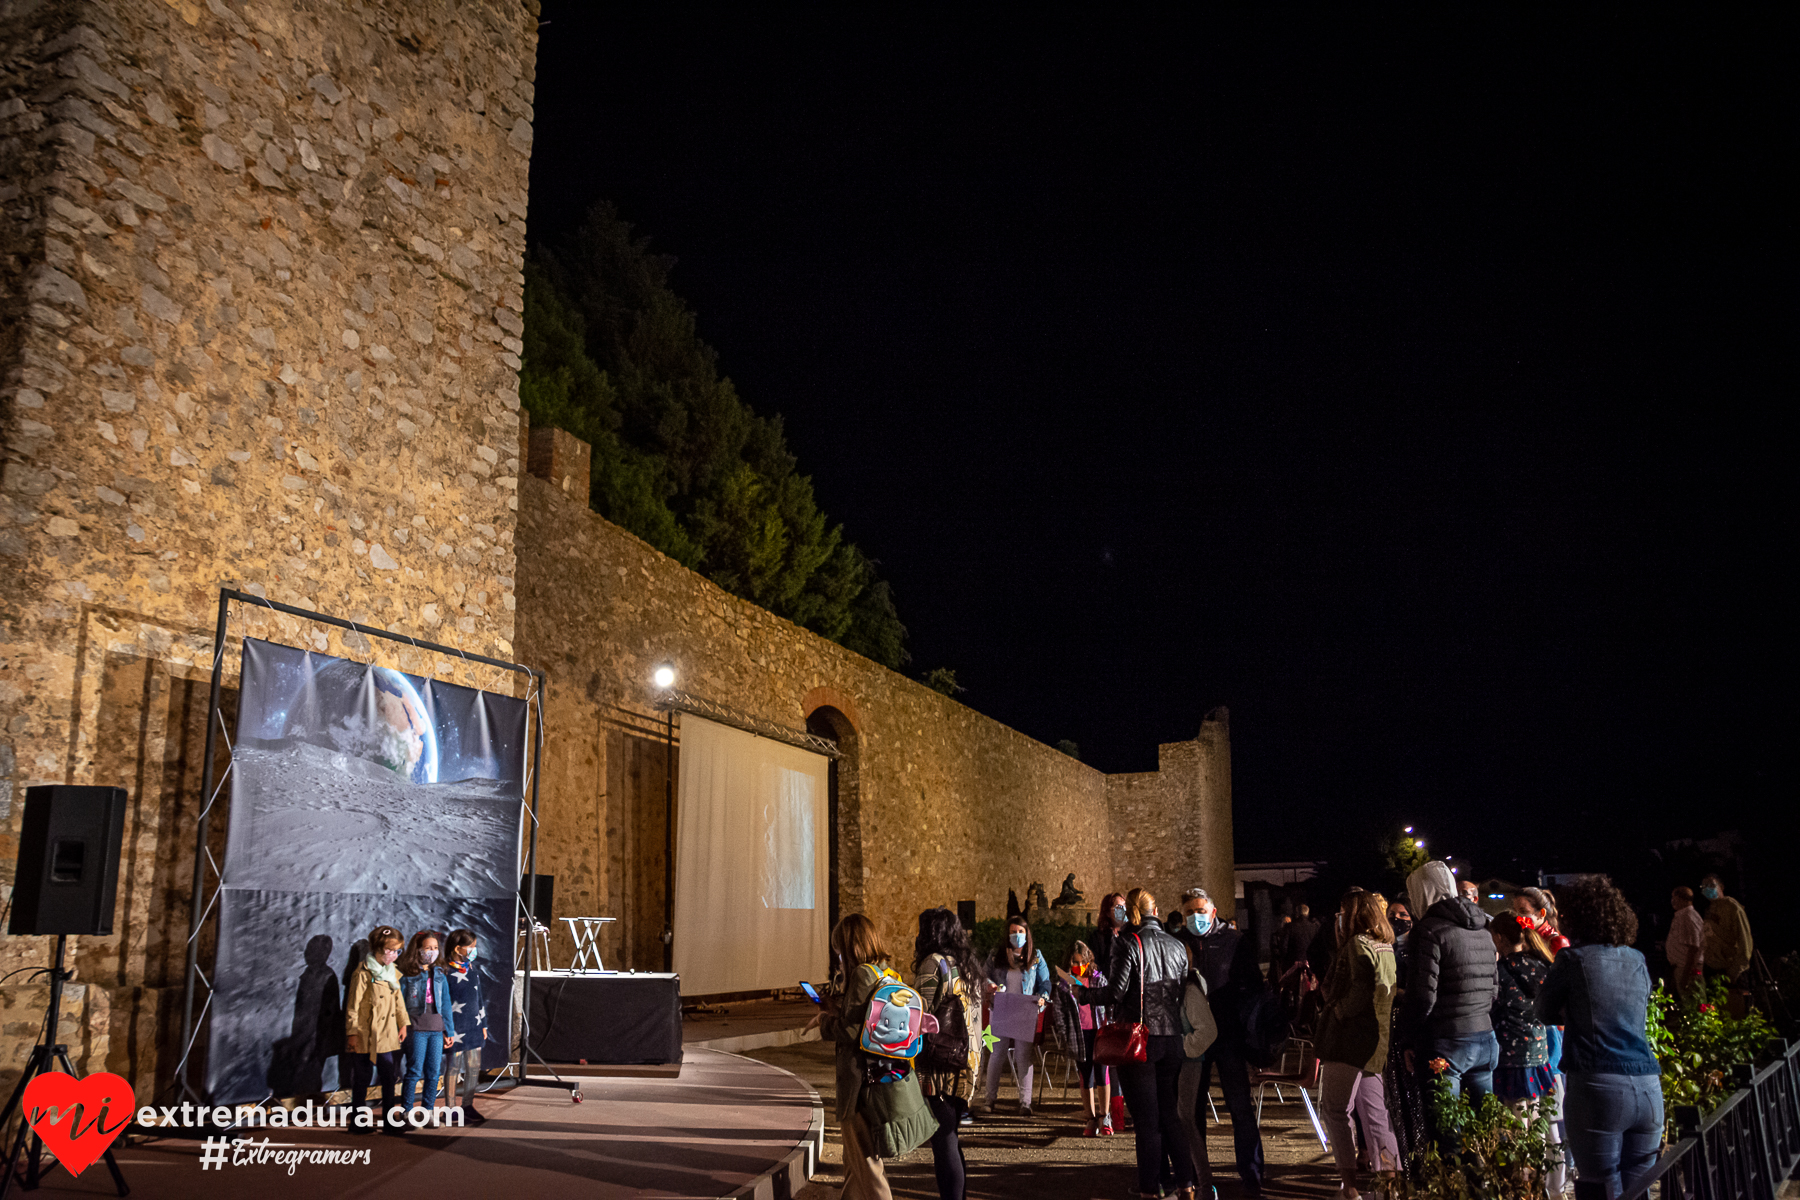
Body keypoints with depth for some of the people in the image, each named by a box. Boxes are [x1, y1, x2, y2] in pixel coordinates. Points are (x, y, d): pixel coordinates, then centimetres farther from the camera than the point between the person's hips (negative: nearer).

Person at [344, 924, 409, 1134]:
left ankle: (388, 1120, 16)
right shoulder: (363, 972, -13)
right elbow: (353, 1005, -12)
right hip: (365, 1036, -6)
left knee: (390, 1077, 8)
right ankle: (357, 1122, 15)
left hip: (387, 1036, 7)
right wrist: (352, 1033, -13)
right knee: (361, 1079, 5)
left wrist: (403, 1023, 12)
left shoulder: (392, 972, 9)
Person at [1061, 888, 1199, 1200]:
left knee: (1146, 1118, 2)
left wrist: (1081, 992, -3)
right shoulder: (1177, 946, 5)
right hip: (1172, 1038, 5)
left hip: (1139, 1039, -5)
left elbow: (1115, 992, -16)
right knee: (1169, 1113, 16)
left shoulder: (1128, 943, -10)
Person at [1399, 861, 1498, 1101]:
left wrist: (1410, 1040, -4)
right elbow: (1493, 988, 16)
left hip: (1446, 1043, -8)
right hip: (1486, 1040, 8)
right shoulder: (1483, 930, 14)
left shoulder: (1431, 930, -11)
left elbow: (1424, 995, -15)